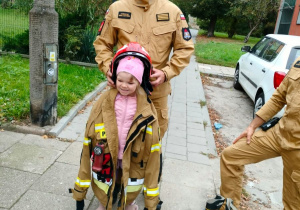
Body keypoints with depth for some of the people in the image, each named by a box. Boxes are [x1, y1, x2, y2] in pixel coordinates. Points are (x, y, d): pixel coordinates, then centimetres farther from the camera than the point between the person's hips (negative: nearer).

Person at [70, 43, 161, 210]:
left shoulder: (147, 111, -13)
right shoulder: (104, 103, -12)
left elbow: (153, 152, -8)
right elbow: (88, 142, -7)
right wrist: (80, 189, -2)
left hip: (132, 169, 0)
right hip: (105, 168, 1)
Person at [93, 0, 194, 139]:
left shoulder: (173, 11, 0)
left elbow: (185, 49, 4)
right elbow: (102, 43, 8)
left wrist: (166, 73, -11)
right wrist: (108, 68, -10)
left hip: (157, 89, 0)